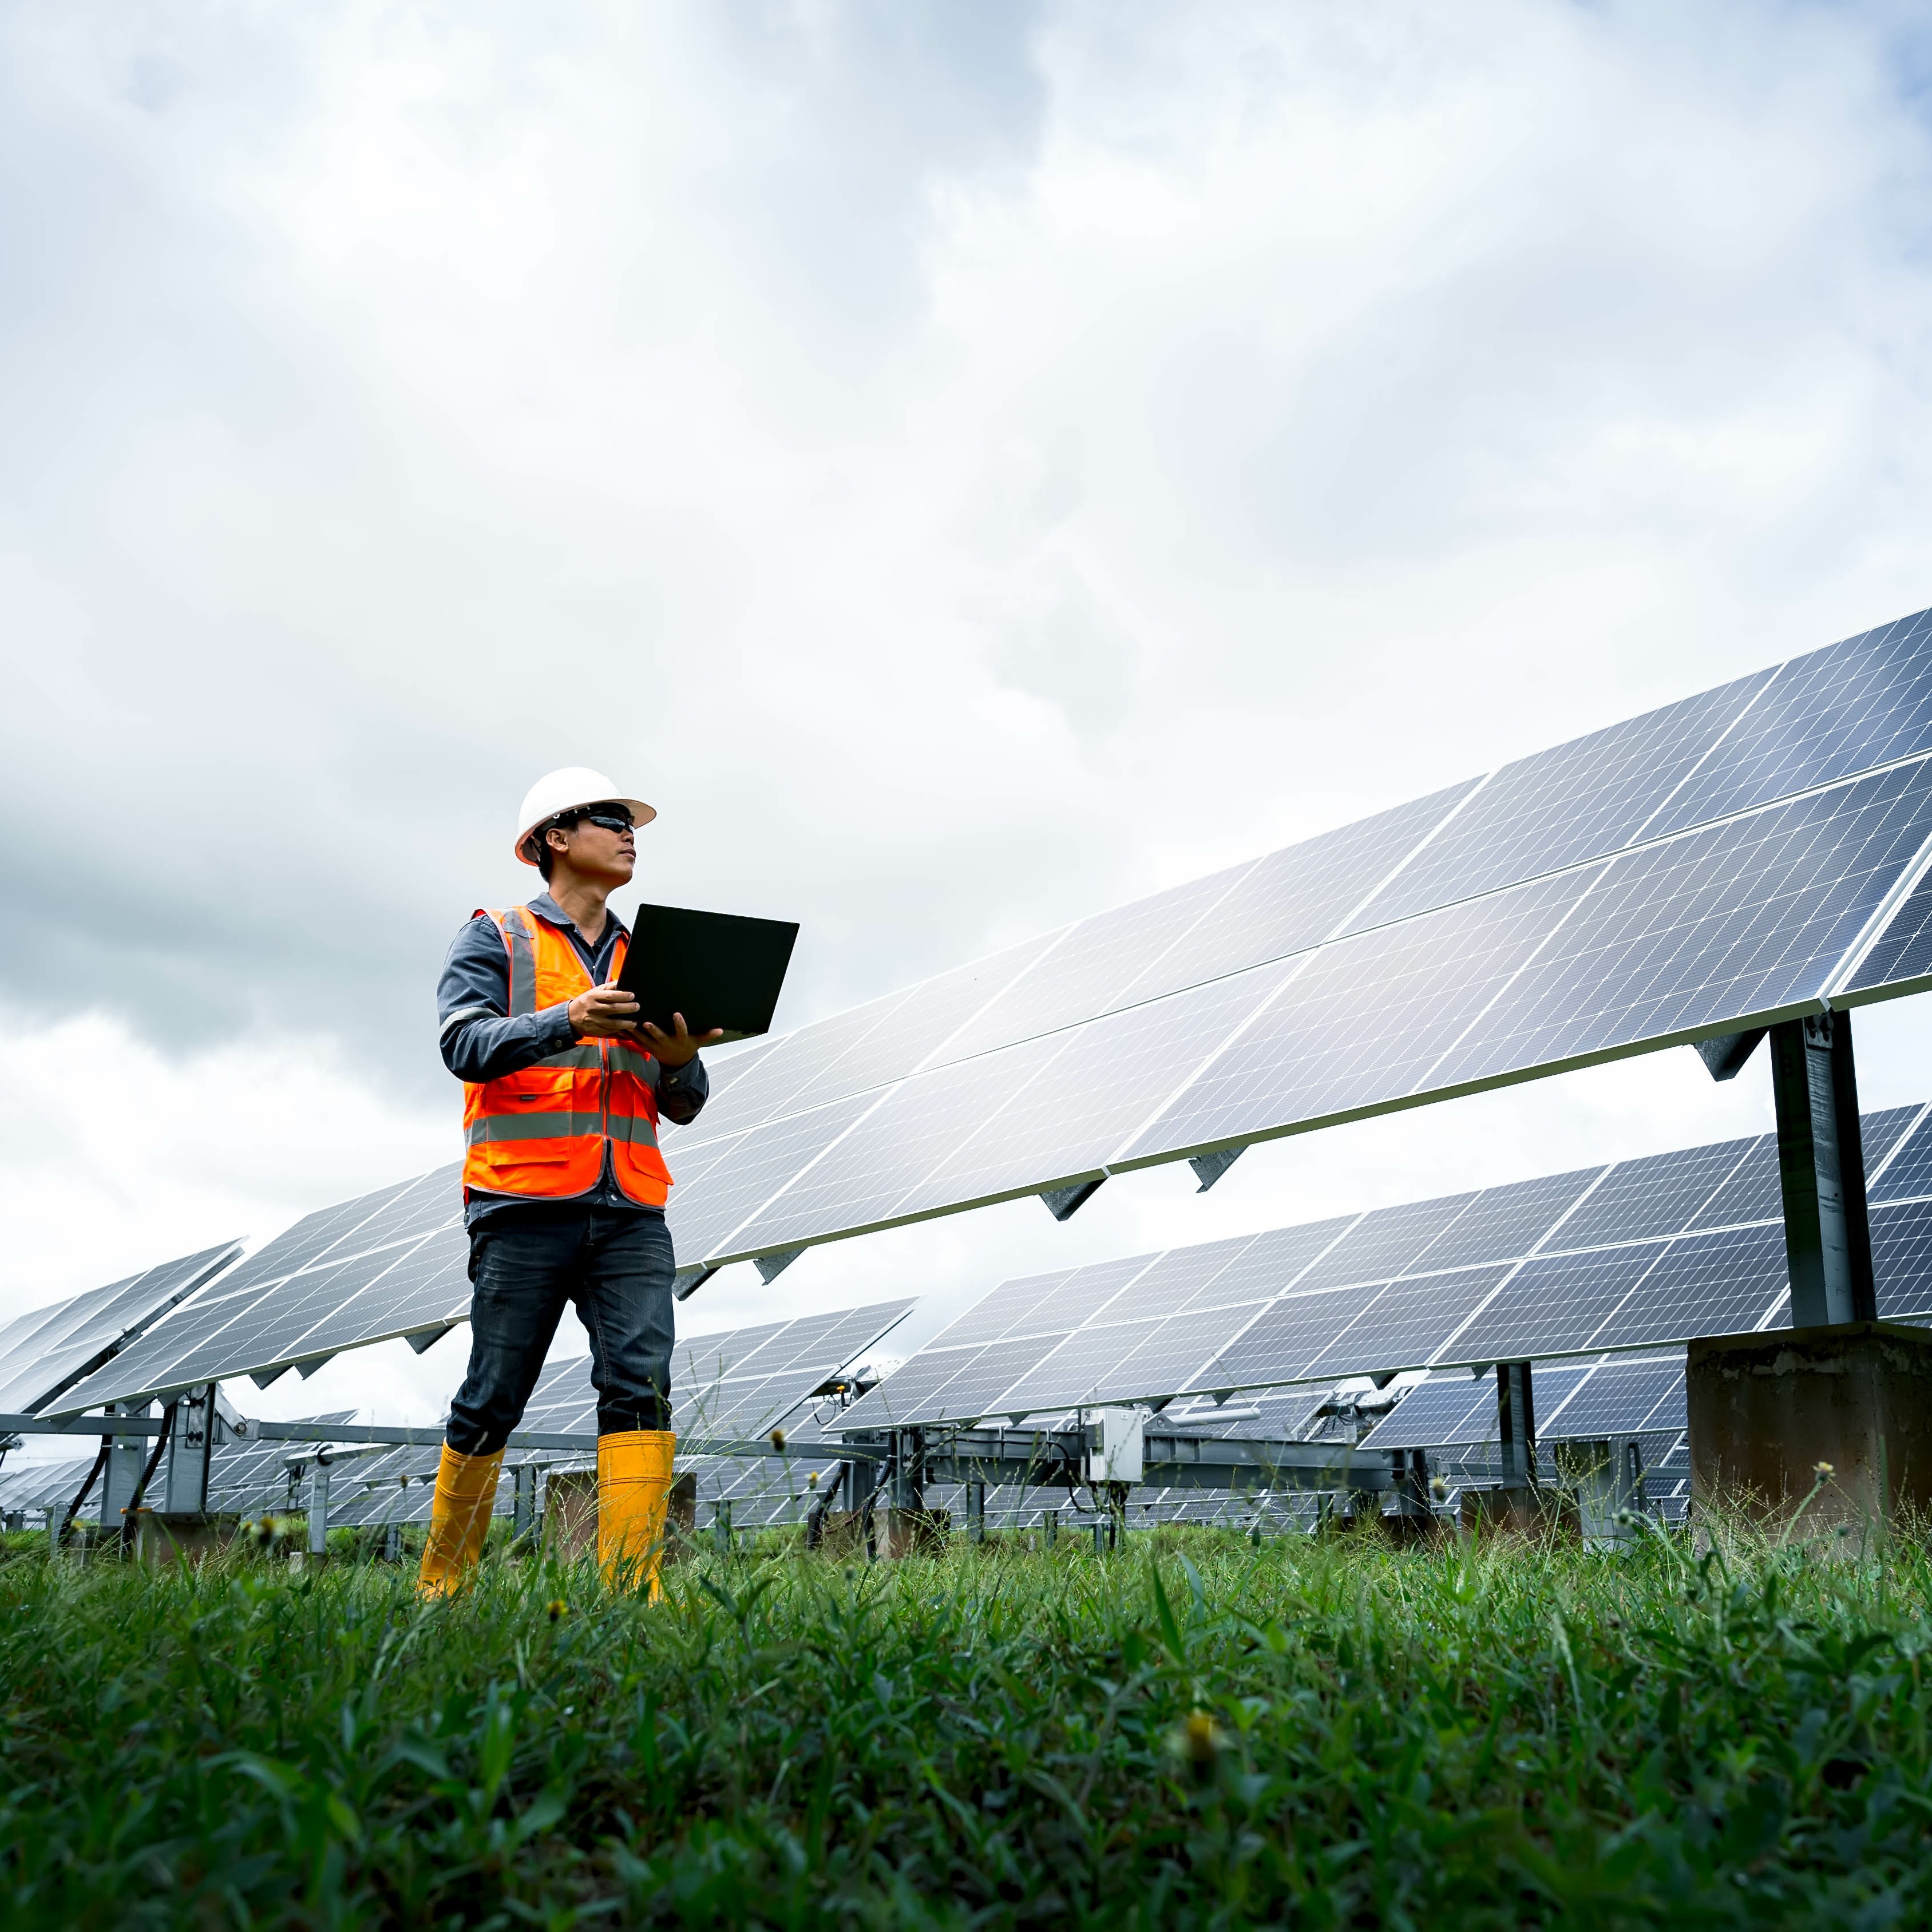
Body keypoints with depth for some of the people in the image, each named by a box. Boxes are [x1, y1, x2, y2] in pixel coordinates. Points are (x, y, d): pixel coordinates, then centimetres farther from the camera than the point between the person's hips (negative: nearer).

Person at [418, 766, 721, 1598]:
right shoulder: (496, 939, 9)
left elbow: (683, 1107, 18)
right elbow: (466, 1046, -8)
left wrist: (680, 1062, -6)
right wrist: (567, 1021, -23)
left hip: (631, 1215, 4)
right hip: (525, 1206, -4)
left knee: (641, 1384, -12)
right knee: (493, 1400, 1)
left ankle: (631, 1584, -14)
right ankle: (441, 1579, 17)